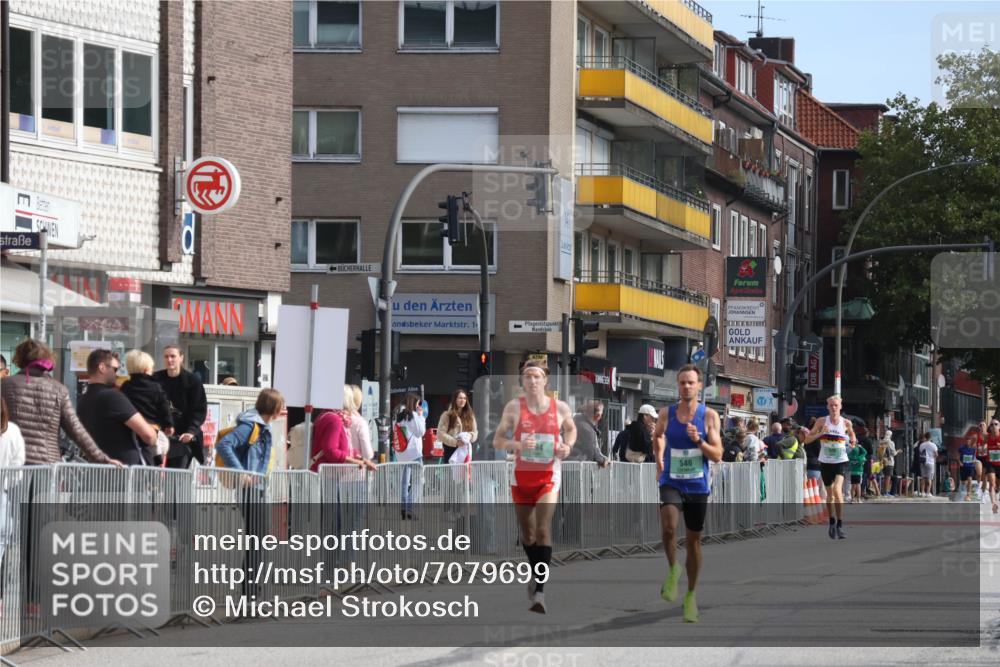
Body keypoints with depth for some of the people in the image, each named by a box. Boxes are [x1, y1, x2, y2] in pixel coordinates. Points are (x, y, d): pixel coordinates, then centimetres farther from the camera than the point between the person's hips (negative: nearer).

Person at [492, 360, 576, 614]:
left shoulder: (560, 408, -2)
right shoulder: (514, 407, -4)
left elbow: (571, 428, 19)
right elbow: (497, 441, -2)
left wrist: (567, 446, -2)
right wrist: (518, 445, -22)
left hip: (548, 476, -2)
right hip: (522, 475, 2)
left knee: (543, 529, -17)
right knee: (527, 533, 12)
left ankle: (539, 591, -21)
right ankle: (536, 572, 38)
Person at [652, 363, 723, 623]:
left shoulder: (709, 416, -5)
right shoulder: (667, 414, -1)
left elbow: (717, 455, -8)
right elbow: (657, 435, 20)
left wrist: (699, 441, -23)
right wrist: (659, 459, 9)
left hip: (697, 486, 0)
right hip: (671, 483, 0)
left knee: (693, 540, 10)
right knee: (668, 526, -28)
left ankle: (691, 595, 25)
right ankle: (673, 569, -1)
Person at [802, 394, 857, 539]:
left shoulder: (846, 423, -2)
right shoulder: (822, 421, -2)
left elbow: (852, 435, 19)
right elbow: (807, 439, 0)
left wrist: (852, 444, -3)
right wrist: (820, 433, -16)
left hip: (841, 461, -2)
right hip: (825, 461, 2)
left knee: (837, 490, -21)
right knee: (830, 493, 12)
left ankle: (840, 526, -17)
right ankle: (832, 523, 33)